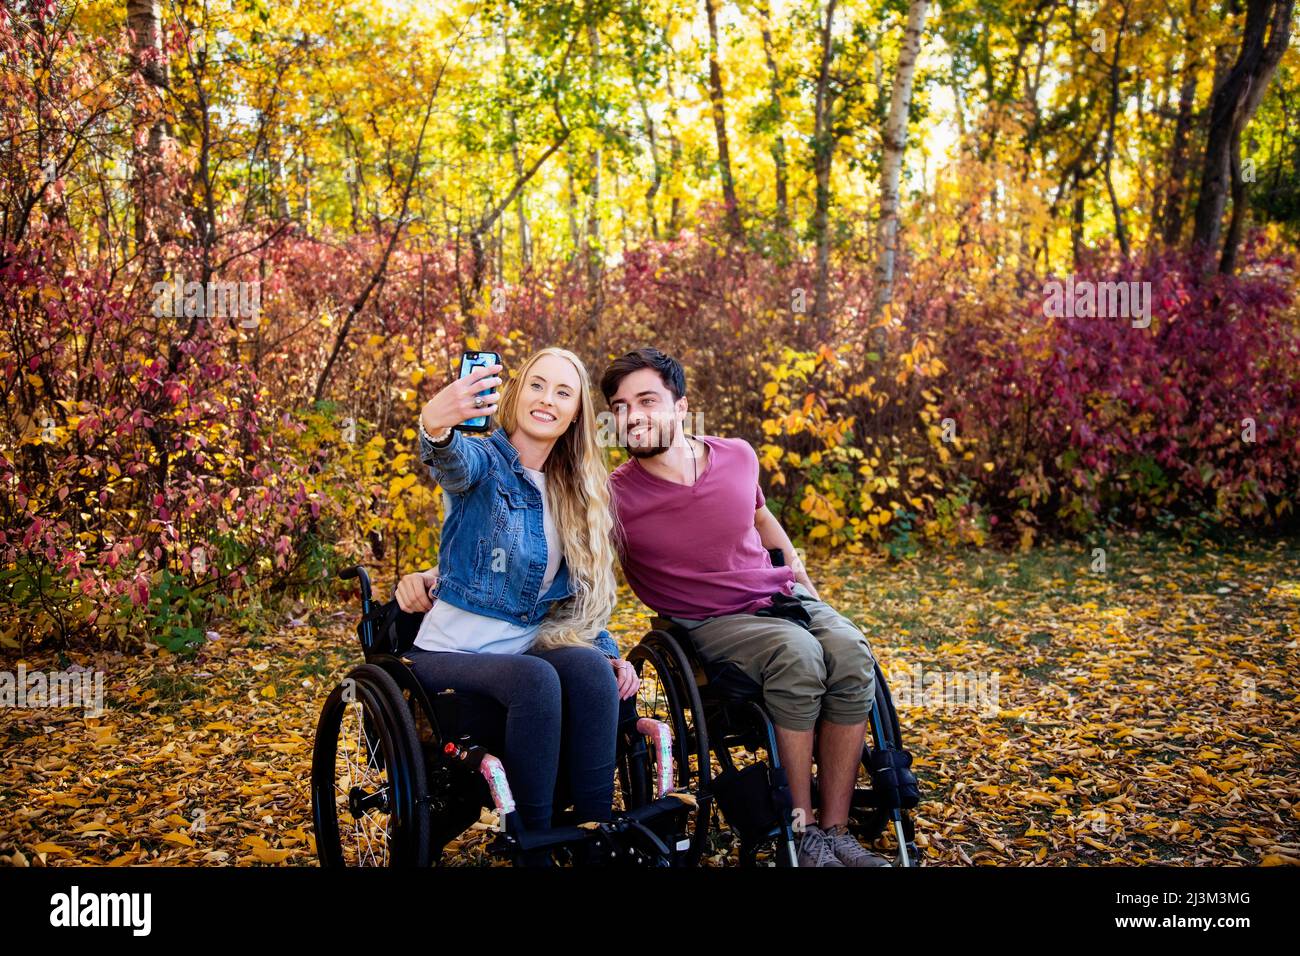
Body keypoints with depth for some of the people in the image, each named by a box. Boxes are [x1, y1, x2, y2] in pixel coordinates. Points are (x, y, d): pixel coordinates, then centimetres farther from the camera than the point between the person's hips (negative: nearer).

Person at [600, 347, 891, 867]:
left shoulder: (738, 457, 0)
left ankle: (835, 830, -17)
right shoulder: (615, 497, -14)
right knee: (797, 655, -33)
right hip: (713, 624, -4)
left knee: (852, 657, -25)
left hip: (785, 596, 4)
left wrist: (805, 583, 20)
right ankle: (802, 831, -20)